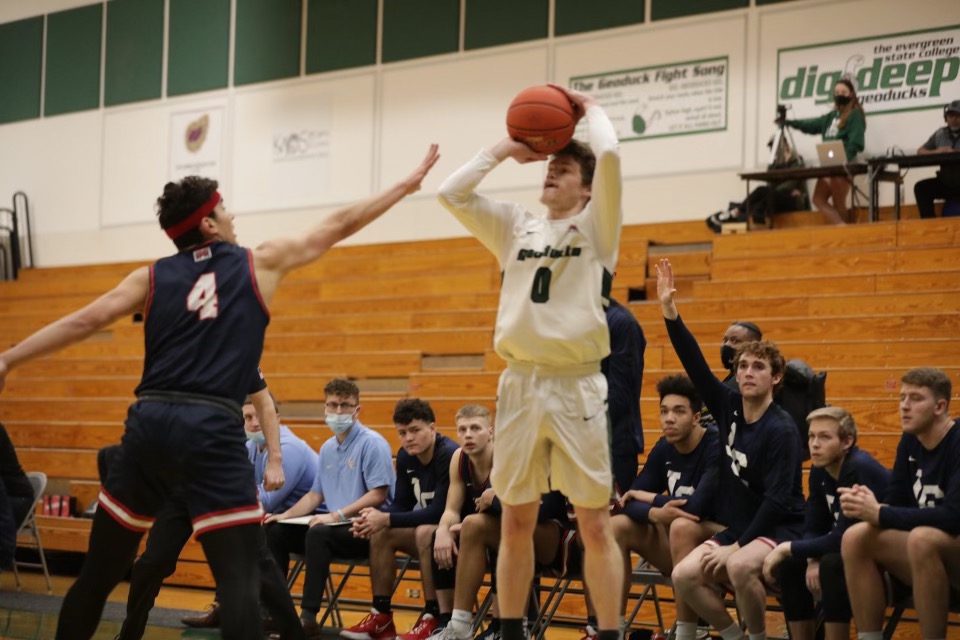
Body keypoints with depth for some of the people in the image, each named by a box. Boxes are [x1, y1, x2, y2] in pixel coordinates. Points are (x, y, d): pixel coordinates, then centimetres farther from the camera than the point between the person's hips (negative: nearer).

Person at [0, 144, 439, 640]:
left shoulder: (151, 277, 15)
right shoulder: (260, 263, 10)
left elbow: (85, 321, 7)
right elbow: (338, 226, 16)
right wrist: (409, 183, 25)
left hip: (148, 422, 4)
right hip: (211, 430, -4)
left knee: (99, 572, 15)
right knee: (241, 579, -7)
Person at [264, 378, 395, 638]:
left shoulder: (372, 443, -10)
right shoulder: (327, 448, 15)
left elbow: (378, 494, -16)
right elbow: (315, 494, 20)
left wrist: (337, 515, -22)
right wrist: (285, 515, 3)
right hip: (337, 525, 8)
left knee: (318, 534, -34)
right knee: (276, 531, -3)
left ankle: (309, 616, -32)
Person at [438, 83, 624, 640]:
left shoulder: (596, 227, 3)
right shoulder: (517, 227, 16)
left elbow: (609, 155, -12)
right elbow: (451, 193, 10)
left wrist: (590, 108, 5)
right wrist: (505, 151, 13)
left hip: (577, 387, -4)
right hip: (521, 385, 4)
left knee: (595, 522, -1)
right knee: (517, 521, 8)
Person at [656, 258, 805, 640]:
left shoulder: (781, 429, -15)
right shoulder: (729, 407, 3)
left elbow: (777, 500, -19)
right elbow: (695, 364, -3)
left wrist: (737, 547, -20)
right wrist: (669, 311, -12)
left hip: (779, 530, -7)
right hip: (736, 527, 7)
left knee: (740, 567, -35)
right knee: (684, 576, -14)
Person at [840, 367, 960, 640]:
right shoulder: (910, 441, 4)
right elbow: (897, 503, 6)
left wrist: (879, 514, -28)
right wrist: (869, 506, -17)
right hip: (930, 555, 7)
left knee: (922, 539, -35)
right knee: (856, 538, -12)